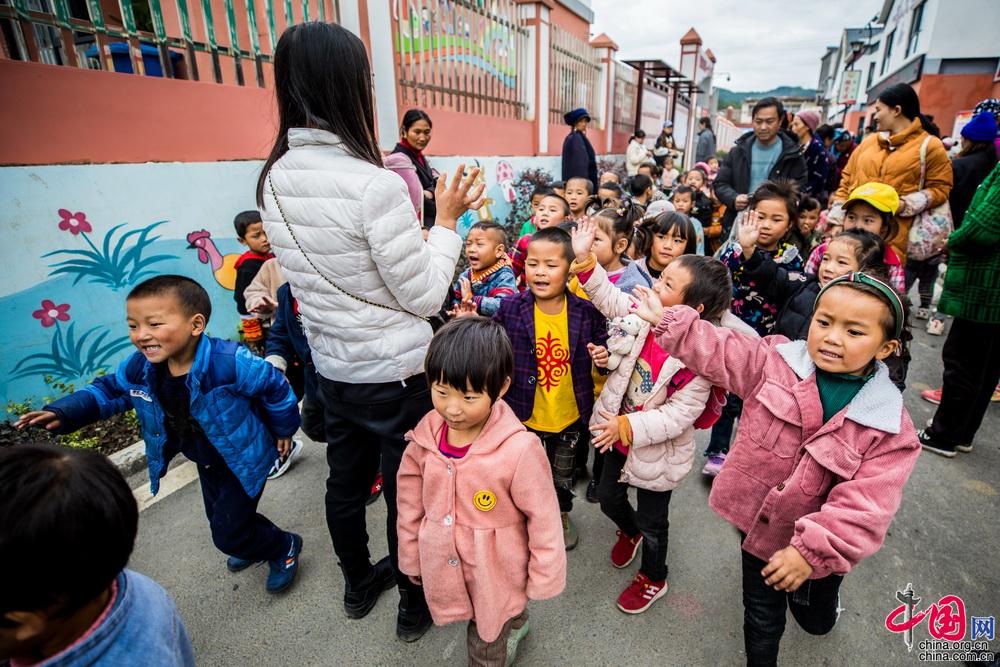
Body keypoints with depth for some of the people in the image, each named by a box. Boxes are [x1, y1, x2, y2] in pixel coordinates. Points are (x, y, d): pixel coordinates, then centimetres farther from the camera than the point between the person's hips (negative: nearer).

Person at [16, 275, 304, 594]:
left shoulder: (230, 362, -36)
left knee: (229, 534, -1)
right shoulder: (139, 367, -16)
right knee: (221, 520, 26)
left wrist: (283, 429, -9)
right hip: (206, 462, 7)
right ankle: (258, 543, 57)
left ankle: (285, 547, 27)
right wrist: (64, 412, -13)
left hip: (243, 460, -7)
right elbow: (108, 390, 5)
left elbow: (275, 385, -22)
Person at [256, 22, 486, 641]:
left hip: (332, 369, 7)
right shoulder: (374, 184, -24)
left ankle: (359, 584, 50)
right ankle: (414, 606, 39)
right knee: (405, 495, 14)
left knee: (345, 481, 24)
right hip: (395, 375, -6)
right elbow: (425, 297, -18)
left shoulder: (274, 179, -2)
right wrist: (448, 221, -8)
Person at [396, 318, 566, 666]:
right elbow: (411, 506, 1)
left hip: (497, 575, -4)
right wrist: (411, 558, 11)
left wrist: (543, 580, -5)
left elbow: (543, 520, -16)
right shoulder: (424, 438, -15)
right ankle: (514, 624, 56)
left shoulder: (519, 450, -29)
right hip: (443, 569, 4)